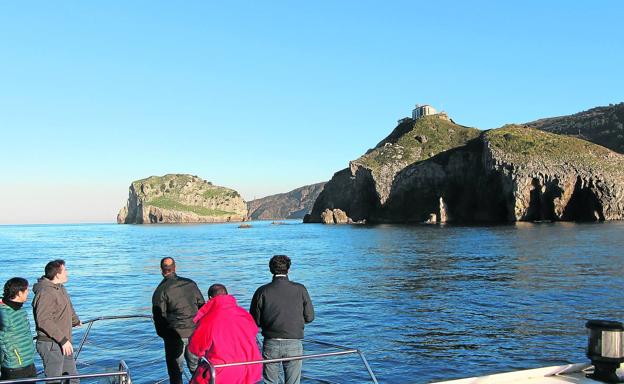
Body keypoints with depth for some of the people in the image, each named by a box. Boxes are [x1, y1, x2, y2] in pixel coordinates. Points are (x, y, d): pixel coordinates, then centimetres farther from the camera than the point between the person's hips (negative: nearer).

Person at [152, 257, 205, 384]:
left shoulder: (161, 290, -8)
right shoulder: (190, 283, 6)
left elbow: (159, 316, -6)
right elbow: (202, 306, 9)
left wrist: (163, 335, 9)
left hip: (175, 335, -4)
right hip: (195, 332, 4)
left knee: (175, 370, 6)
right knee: (195, 367, 16)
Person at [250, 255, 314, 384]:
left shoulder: (262, 291, -5)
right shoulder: (300, 290, -5)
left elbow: (254, 320, -1)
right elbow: (309, 317, 0)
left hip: (271, 344, 0)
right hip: (294, 344, 0)